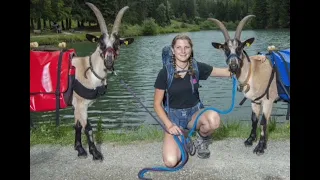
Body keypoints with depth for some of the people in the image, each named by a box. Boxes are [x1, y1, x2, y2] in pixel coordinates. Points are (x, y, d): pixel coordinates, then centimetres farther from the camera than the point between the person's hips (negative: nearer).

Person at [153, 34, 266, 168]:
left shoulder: (197, 67, -7)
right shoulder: (165, 73, -13)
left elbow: (228, 72, -3)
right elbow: (157, 104, -7)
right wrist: (169, 125, -19)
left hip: (195, 112, 2)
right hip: (174, 116, -1)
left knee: (214, 118, -38)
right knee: (170, 162, -23)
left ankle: (202, 139, 0)